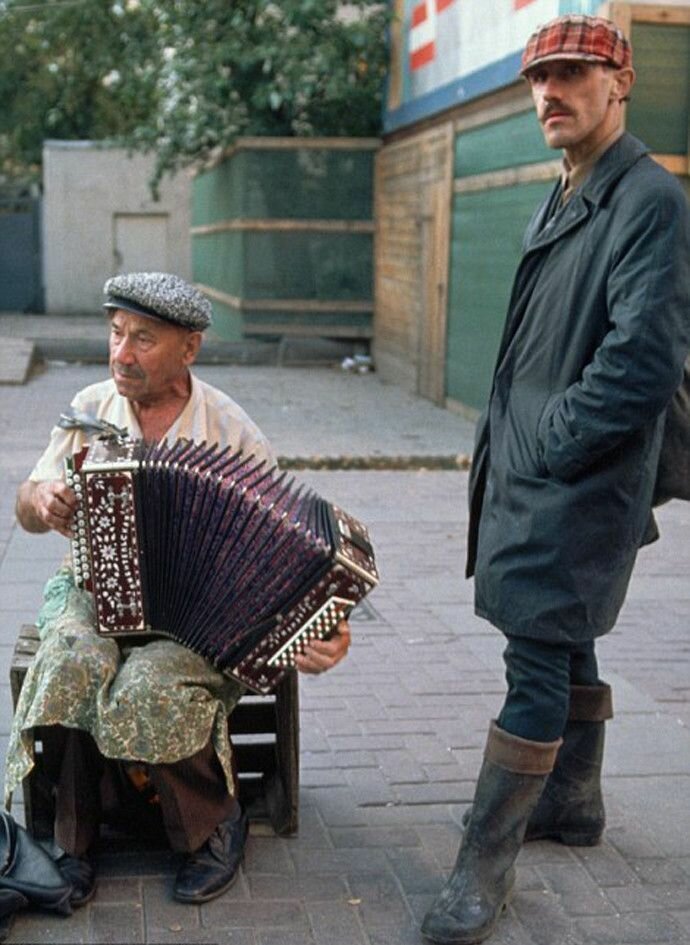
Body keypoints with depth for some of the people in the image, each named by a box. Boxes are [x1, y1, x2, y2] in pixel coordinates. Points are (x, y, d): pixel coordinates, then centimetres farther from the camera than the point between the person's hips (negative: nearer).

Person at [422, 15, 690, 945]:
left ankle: (484, 869, 3)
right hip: (528, 476, 9)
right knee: (566, 649, 20)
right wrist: (504, 443, 11)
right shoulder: (559, 204, 15)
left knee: (538, 668, -5)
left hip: (577, 486, -9)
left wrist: (548, 448, -16)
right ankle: (574, 801, 37)